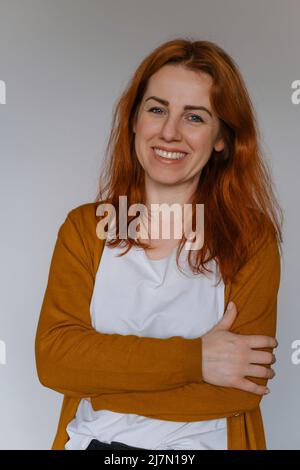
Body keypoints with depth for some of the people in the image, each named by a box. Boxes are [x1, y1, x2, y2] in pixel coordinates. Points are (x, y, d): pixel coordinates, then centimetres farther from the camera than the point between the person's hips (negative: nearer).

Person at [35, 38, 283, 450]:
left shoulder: (252, 239, -1)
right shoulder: (83, 228, 4)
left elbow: (244, 388, -8)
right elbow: (52, 357, -6)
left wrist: (105, 383, -7)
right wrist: (190, 358, -13)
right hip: (91, 438, 2)